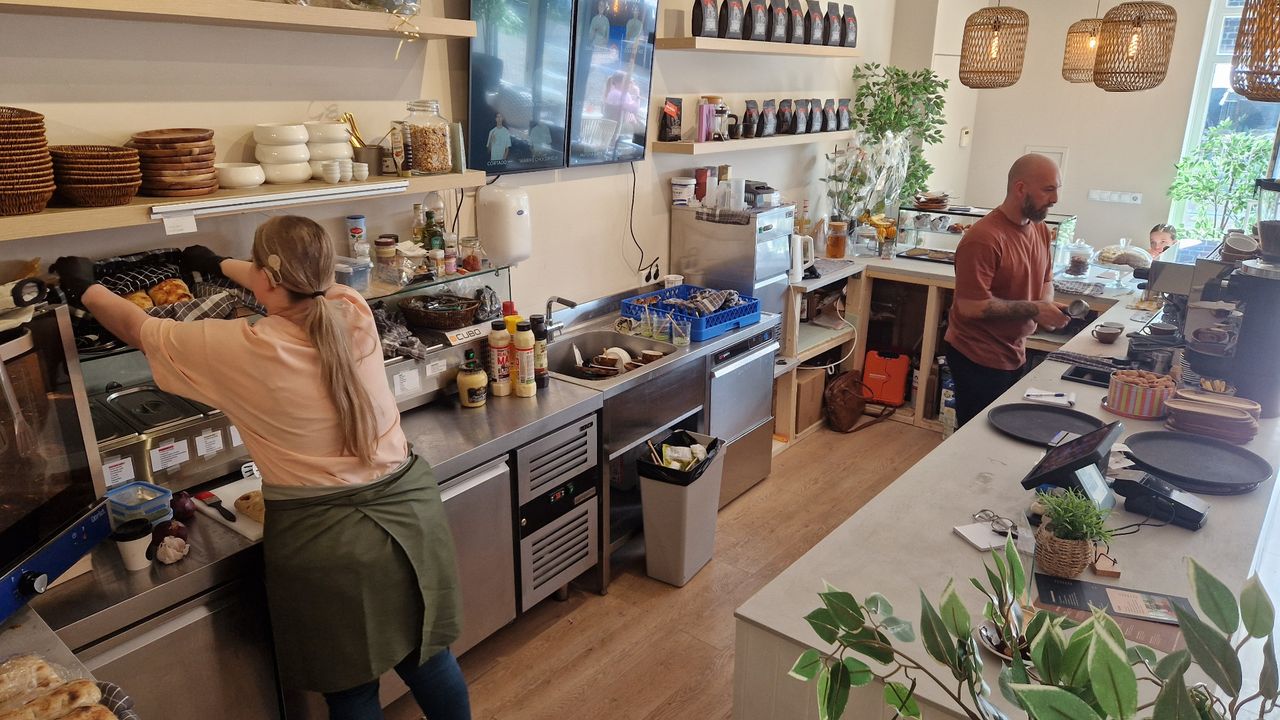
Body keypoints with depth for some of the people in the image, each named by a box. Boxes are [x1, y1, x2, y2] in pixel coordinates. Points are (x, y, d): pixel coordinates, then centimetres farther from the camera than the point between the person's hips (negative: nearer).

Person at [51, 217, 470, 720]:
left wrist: (83, 286, 24)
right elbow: (297, 285, 19)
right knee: (426, 655, 22)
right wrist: (218, 265, 35)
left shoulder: (242, 350, -16)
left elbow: (137, 329, 3)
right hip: (409, 509, 5)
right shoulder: (353, 312, -5)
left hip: (325, 540, -4)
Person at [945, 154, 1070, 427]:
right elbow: (971, 306, -25)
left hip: (1015, 354, 8)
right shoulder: (983, 238, -22)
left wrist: (1046, 304, -4)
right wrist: (1033, 309, -20)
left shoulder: (1040, 229, 6)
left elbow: (1045, 280, 18)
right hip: (978, 360, -8)